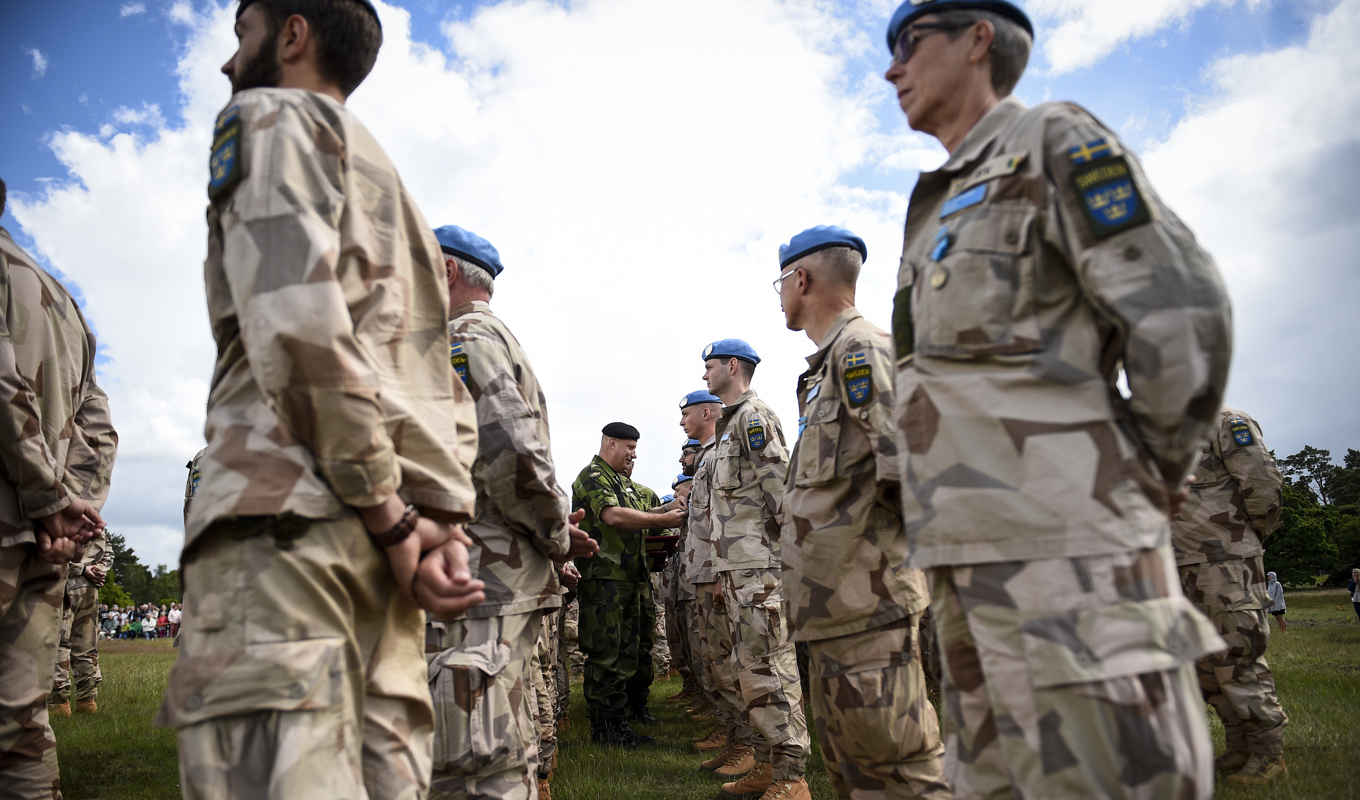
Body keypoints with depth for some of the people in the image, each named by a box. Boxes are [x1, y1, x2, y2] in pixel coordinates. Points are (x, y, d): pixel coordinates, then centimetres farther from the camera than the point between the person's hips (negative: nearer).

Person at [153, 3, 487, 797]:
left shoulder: (270, 116, 8)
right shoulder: (394, 186, 31)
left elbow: (297, 319, -12)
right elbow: (448, 392, 20)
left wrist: (385, 513, -12)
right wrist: (445, 520, 10)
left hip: (283, 511, -8)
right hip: (387, 529, 8)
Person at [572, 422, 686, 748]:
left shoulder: (622, 480, 22)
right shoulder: (593, 476, -10)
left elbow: (638, 514, 31)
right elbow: (613, 516, -23)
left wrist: (666, 509, 15)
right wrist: (663, 520, -21)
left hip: (630, 577, 10)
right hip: (605, 577, -10)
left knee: (628, 650, 13)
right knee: (606, 654, -5)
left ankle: (619, 719, 22)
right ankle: (603, 726, 2)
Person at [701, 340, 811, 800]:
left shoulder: (754, 416, -7)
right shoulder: (729, 425, 23)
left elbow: (780, 486, -16)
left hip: (758, 565, -11)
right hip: (736, 567, 11)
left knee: (769, 667, -9)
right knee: (746, 666, 14)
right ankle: (764, 762, 23)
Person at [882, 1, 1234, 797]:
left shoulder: (1051, 141, 0)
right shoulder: (943, 205, 25)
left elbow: (1181, 313, -10)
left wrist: (1149, 479, -4)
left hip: (1065, 550, -9)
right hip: (974, 554, 9)